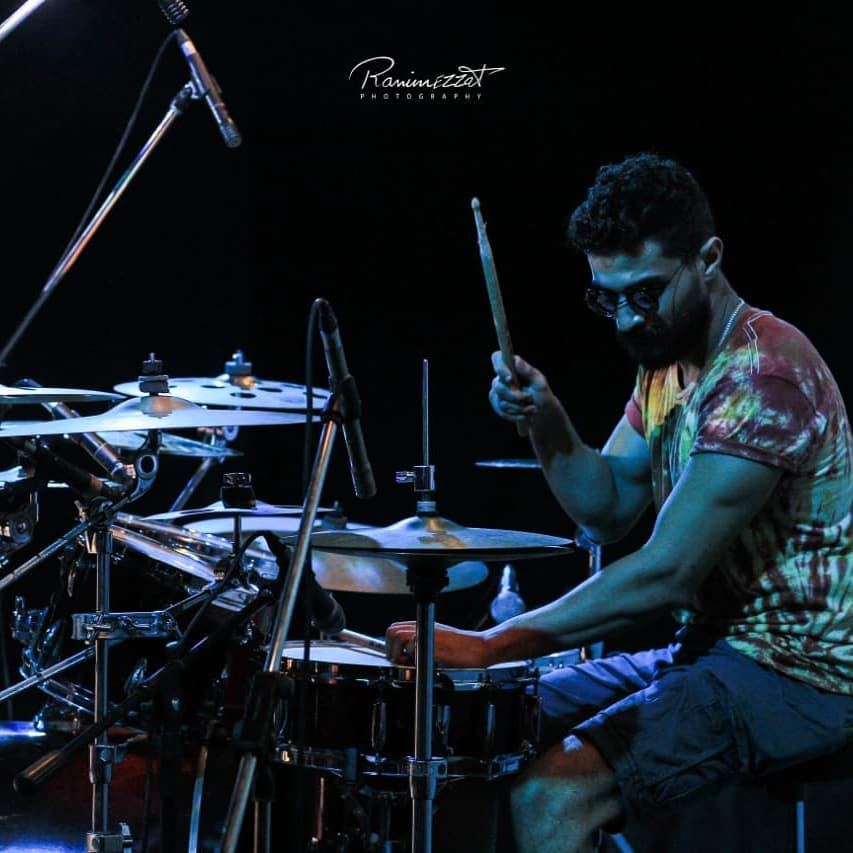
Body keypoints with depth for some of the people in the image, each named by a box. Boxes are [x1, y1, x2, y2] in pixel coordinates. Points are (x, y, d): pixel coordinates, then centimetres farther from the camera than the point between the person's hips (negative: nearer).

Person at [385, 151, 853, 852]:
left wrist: (490, 646, -24)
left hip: (796, 678, -10)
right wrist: (546, 422, -8)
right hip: (711, 647, 10)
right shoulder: (670, 358, 9)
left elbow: (666, 576, -27)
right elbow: (608, 510, 11)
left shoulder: (764, 379, -22)